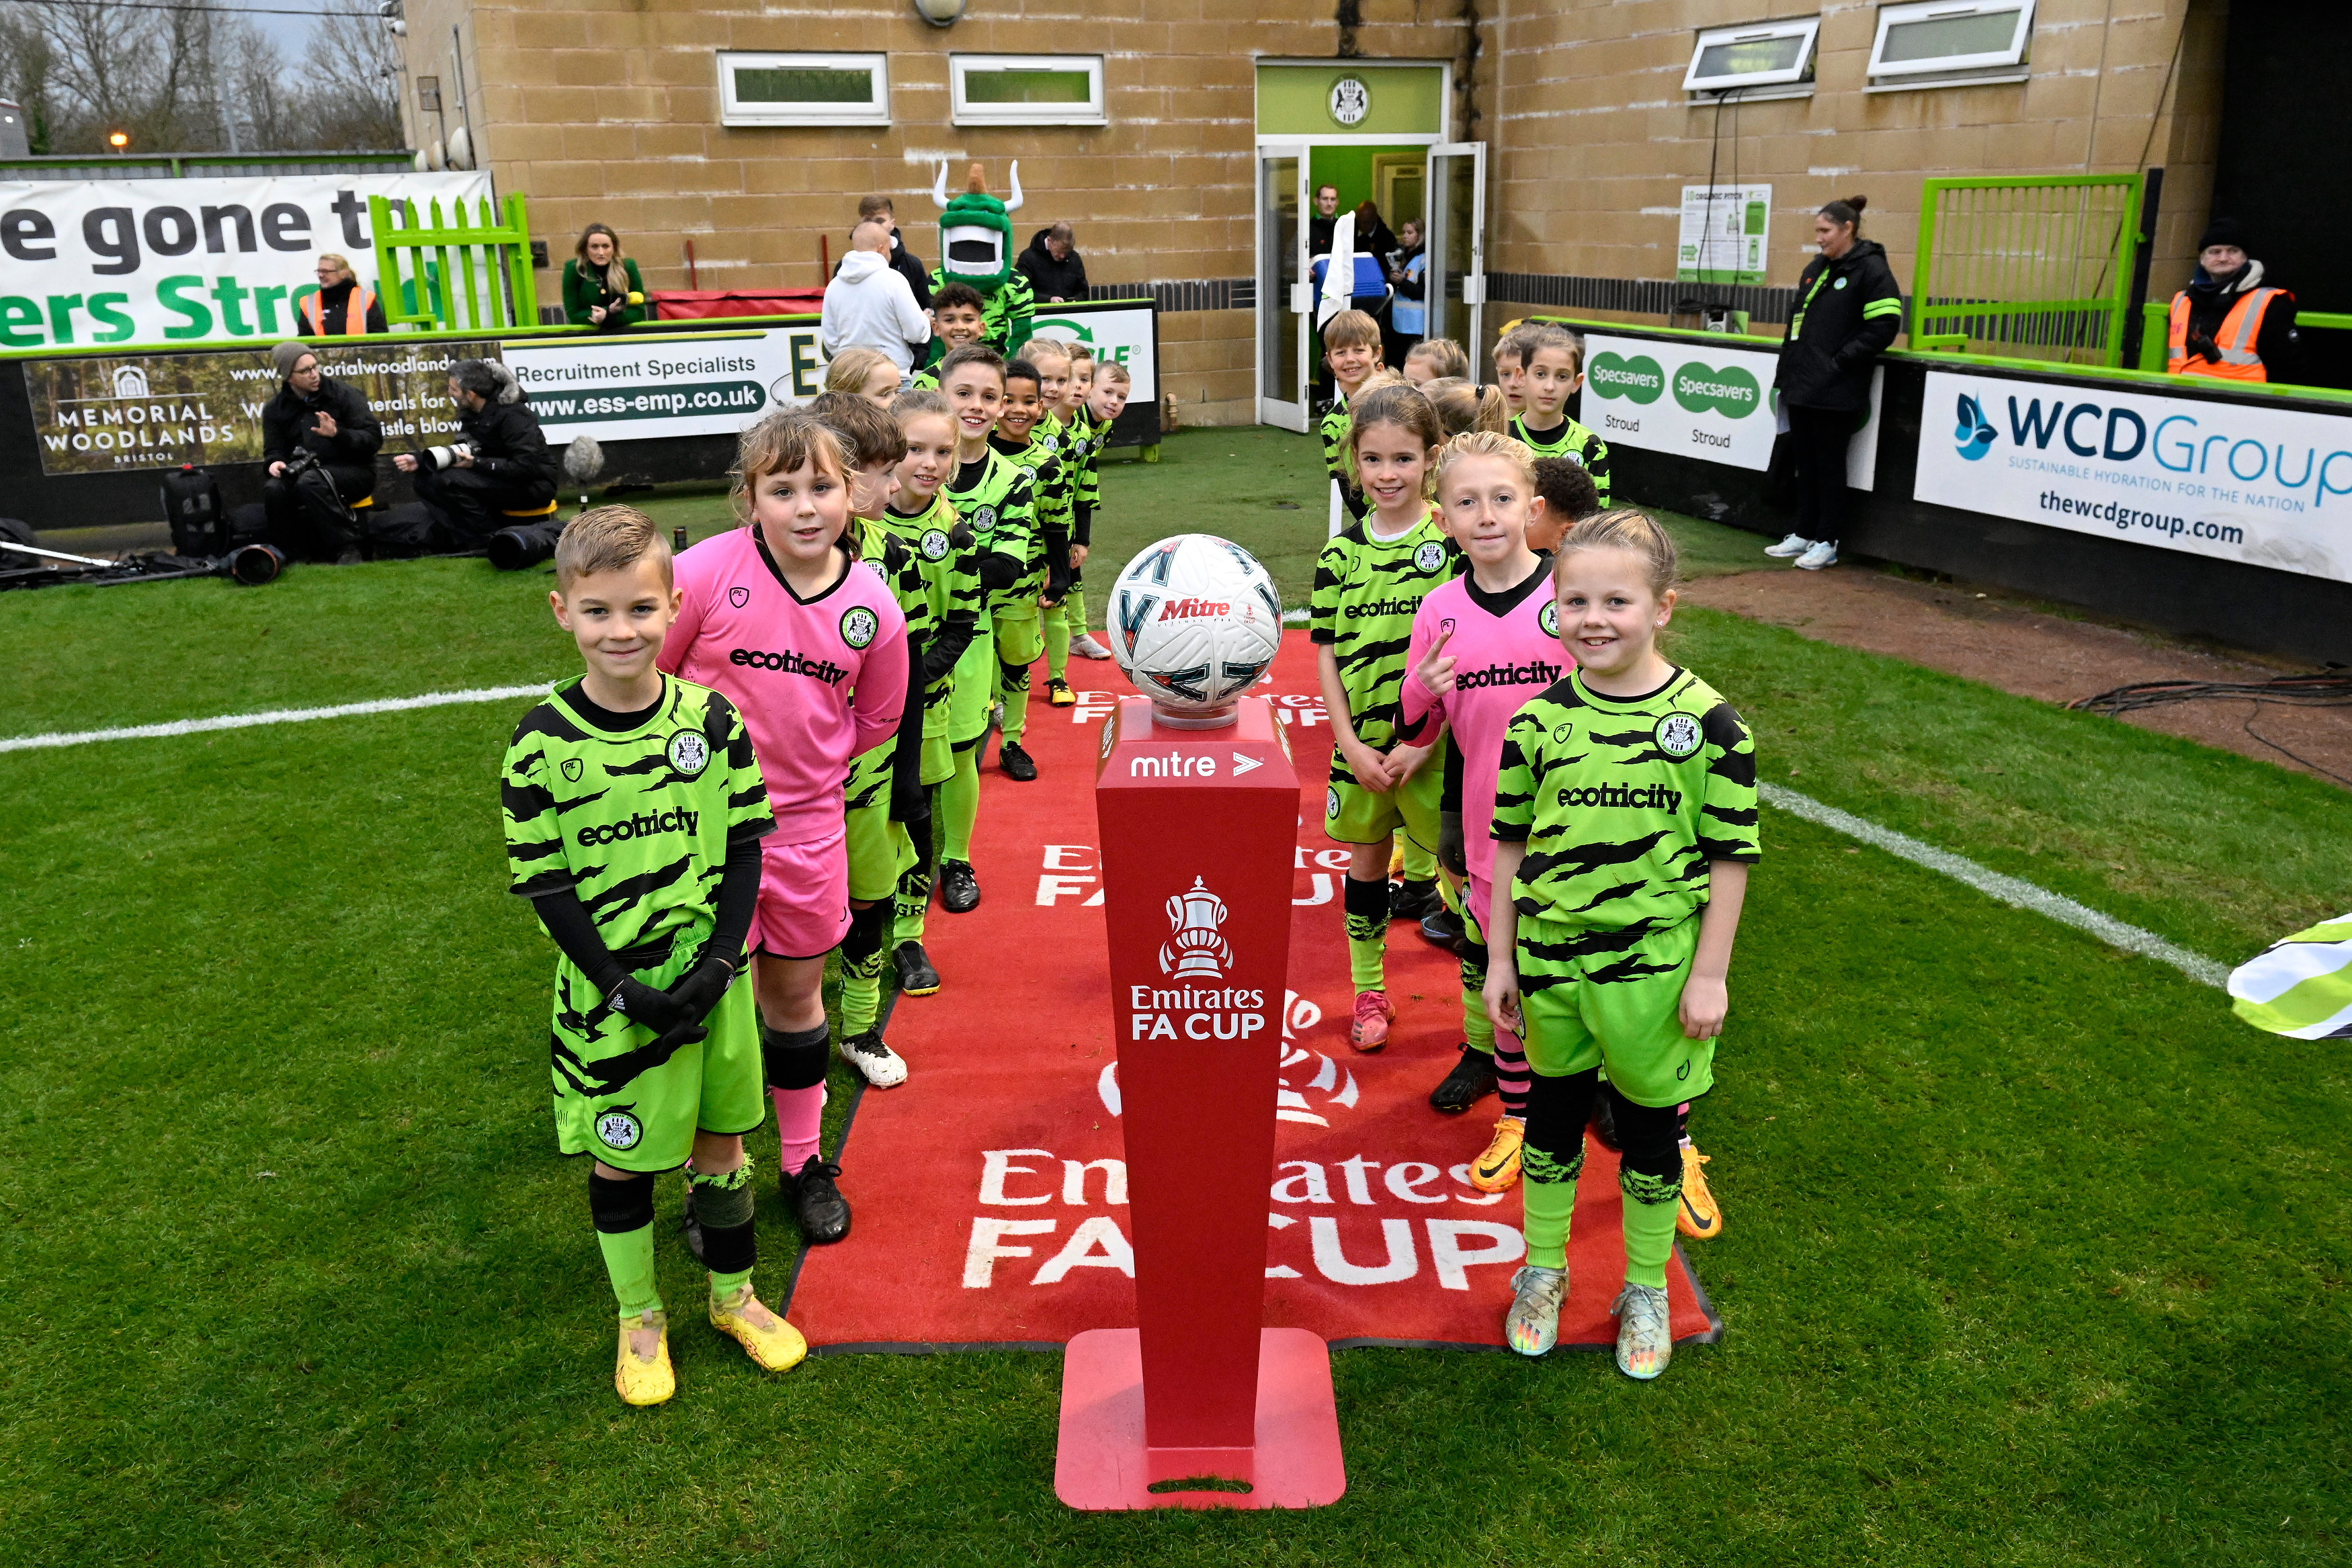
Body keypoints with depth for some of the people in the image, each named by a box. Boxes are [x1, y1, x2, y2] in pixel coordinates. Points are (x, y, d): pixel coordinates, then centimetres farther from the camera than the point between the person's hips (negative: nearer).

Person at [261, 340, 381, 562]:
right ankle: (295, 555, -13)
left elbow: (374, 437, -7)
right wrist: (276, 461, -10)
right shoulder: (276, 409, 11)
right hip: (302, 474, 4)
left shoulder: (343, 393, -1)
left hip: (351, 471, -4)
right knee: (273, 489, -28)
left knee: (310, 482, -35)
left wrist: (337, 434, -24)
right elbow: (274, 450, 15)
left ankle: (346, 549, -25)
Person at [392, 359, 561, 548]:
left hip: (534, 485, -9)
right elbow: (464, 449, 5)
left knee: (452, 481, -24)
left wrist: (477, 463, -20)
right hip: (500, 479, 9)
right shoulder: (471, 413, 4)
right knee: (427, 479, 0)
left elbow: (526, 466, -26)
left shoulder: (512, 415, -21)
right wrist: (420, 460, -9)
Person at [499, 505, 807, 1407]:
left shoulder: (714, 719, -5)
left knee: (722, 1139, 16)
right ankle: (640, 1321, 33)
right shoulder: (544, 744, -11)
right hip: (609, 993, -2)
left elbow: (744, 850, -1)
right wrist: (620, 986, -15)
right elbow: (542, 882, -8)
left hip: (710, 980, 2)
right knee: (621, 1158, 12)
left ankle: (732, 1296, 37)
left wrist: (718, 961, -11)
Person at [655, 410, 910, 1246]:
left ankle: (804, 1162, 36)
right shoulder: (709, 570, -16)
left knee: (797, 993, 17)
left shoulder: (872, 605, -6)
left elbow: (876, 718, 9)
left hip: (808, 825, 3)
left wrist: (801, 752, 3)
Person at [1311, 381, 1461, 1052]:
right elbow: (1326, 655, 3)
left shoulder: (1455, 543, -7)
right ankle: (1369, 995, 31)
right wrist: (1352, 744, -6)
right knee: (1365, 865, 14)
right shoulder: (1341, 552, 2)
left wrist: (1421, 743, -14)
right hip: (1360, 743, 3)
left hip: (1436, 742, -3)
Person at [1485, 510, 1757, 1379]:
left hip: (1656, 968, -2)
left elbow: (1729, 857, -6)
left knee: (1651, 1128, 13)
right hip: (1551, 959, 2)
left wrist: (1709, 976, -6)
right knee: (1552, 1114, 17)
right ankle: (1543, 1271, 37)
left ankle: (1646, 1292, 34)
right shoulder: (1537, 722, -5)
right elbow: (1510, 844, 3)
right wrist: (1499, 960, 4)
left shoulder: (1708, 722, -11)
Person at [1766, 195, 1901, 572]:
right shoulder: (1815, 269, 16)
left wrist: (1841, 361, -16)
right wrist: (1786, 371, 14)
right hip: (1802, 386, 8)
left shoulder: (1870, 270, -9)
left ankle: (1827, 542, 7)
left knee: (1829, 464, -1)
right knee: (1805, 462, 13)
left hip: (1835, 392, -8)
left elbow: (1885, 326, -15)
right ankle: (1804, 534, 23)